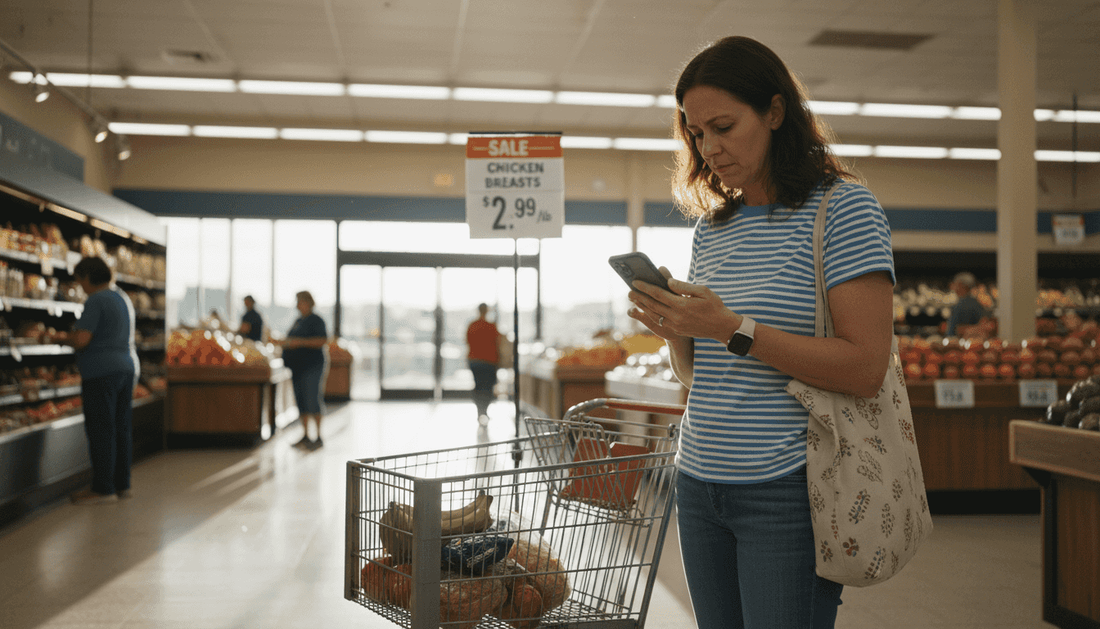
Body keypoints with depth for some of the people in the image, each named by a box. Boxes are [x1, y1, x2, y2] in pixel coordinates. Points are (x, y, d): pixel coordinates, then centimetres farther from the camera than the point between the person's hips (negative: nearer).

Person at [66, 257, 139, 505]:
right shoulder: (123, 298, 16)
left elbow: (81, 340, -19)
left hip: (101, 372, -9)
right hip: (127, 366, 9)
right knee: (122, 428, 11)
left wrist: (65, 337, 1)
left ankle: (103, 488, 0)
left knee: (101, 431, -4)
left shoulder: (96, 301, -12)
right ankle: (122, 484, 16)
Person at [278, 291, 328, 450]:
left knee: (313, 400, -10)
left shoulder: (316, 320, -8)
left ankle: (318, 437, -6)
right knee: (301, 401, 10)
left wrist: (300, 342, -23)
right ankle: (305, 436, 18)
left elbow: (322, 340, -18)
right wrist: (285, 342, 5)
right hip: (297, 366, 9)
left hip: (312, 366, -9)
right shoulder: (298, 321, 18)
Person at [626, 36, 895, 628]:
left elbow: (865, 369, -15)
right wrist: (673, 330, -4)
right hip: (700, 486, 6)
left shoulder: (842, 208, -6)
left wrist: (733, 328, -19)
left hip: (787, 491, -6)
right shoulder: (710, 226, 12)